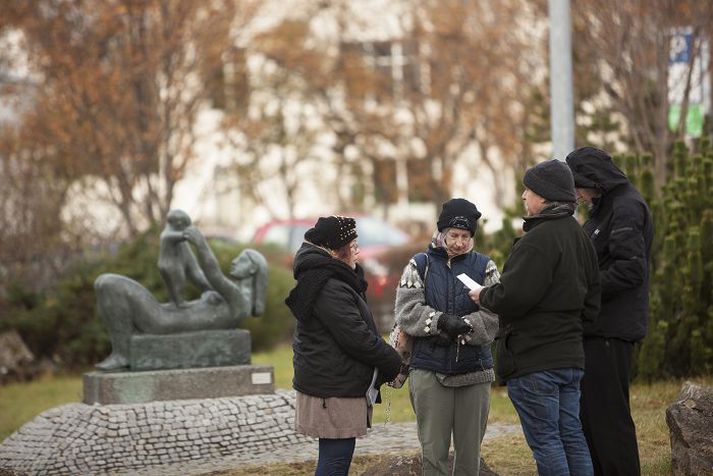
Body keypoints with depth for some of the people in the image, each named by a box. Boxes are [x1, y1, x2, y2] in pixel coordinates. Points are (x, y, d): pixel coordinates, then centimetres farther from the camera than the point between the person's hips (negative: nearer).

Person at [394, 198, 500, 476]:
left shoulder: (485, 267, 6)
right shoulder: (420, 265, 6)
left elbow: (494, 315, -6)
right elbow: (407, 311, -7)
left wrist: (460, 328, -19)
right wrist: (442, 321, -22)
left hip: (474, 371, 1)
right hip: (429, 372, -1)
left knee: (469, 451, 7)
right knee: (433, 452, 0)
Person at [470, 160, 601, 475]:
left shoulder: (538, 240, -18)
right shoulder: (580, 237, 14)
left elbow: (513, 296, -22)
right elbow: (591, 301, 19)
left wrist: (484, 296, -3)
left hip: (534, 358, -9)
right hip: (571, 355, 9)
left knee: (544, 439, -4)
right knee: (572, 437, 11)